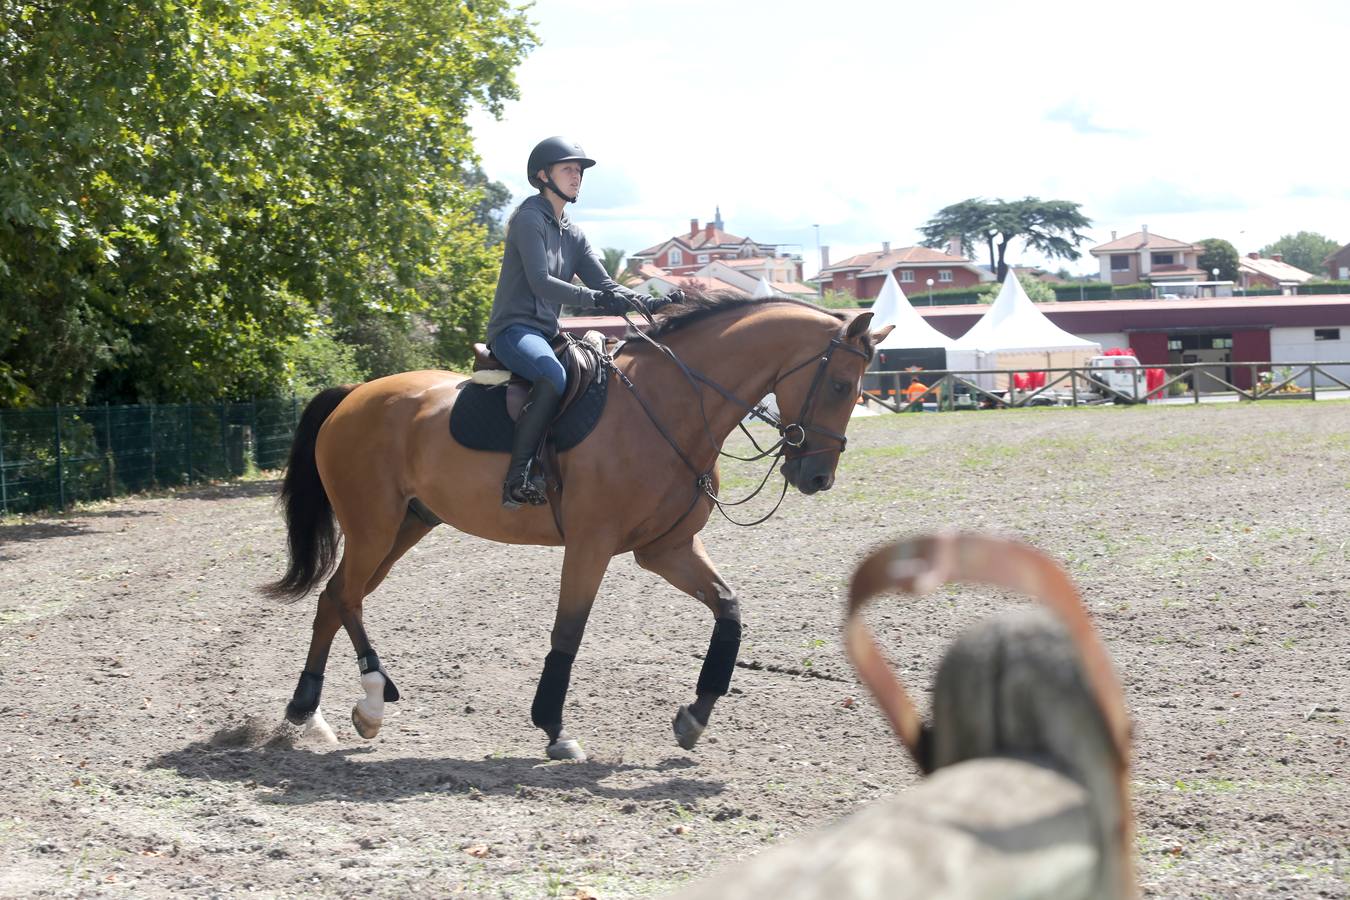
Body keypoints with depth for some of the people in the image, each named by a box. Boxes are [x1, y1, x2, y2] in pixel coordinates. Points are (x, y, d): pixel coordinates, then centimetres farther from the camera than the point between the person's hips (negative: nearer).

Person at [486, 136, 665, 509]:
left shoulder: (573, 235, 19)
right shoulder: (529, 219, -7)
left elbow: (604, 283, 13)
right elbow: (541, 282, -18)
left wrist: (648, 303, -5)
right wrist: (596, 298, -28)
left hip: (546, 334, 10)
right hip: (514, 328, -10)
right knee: (553, 376, -38)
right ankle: (518, 477, -38)